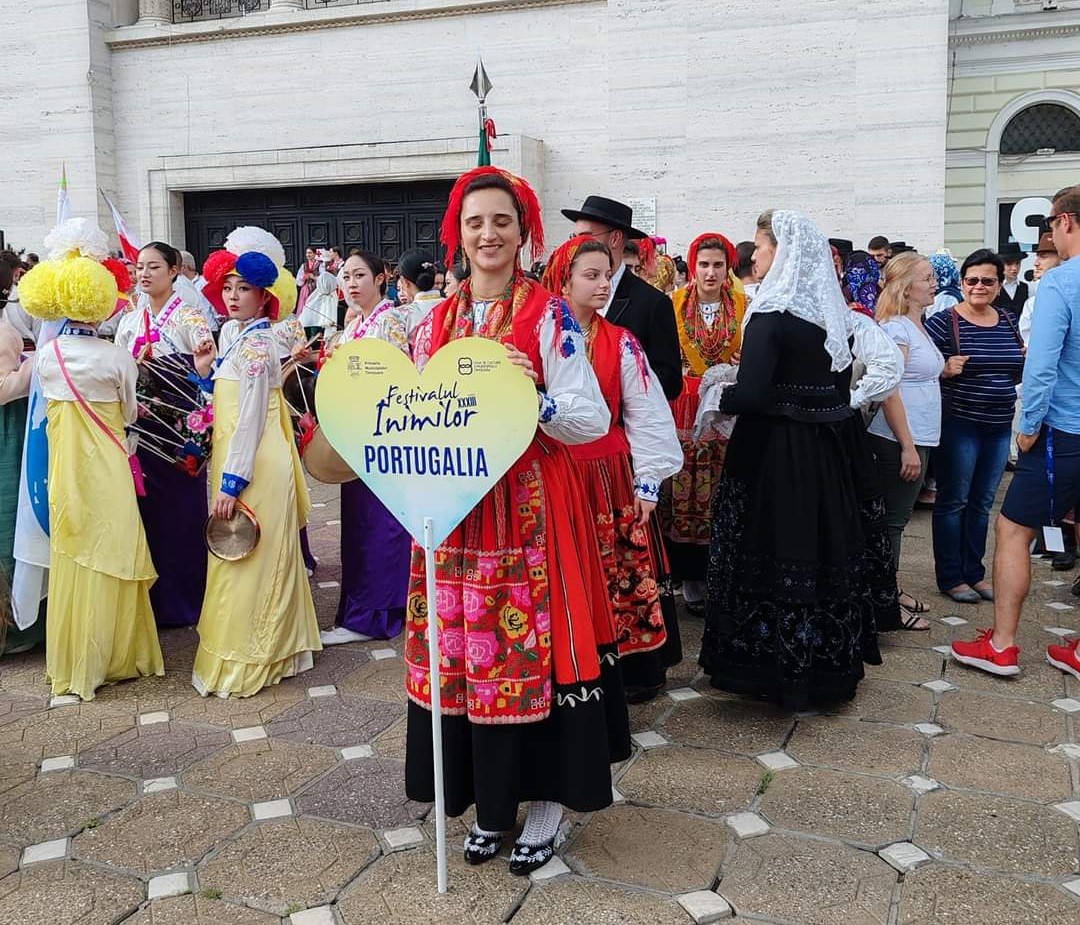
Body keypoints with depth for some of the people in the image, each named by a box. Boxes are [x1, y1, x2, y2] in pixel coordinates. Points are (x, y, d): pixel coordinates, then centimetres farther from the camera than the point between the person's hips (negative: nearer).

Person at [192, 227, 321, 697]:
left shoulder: (257, 342, -16)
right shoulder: (232, 331, 11)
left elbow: (251, 418, -19)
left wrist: (232, 482, -20)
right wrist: (207, 372, 5)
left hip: (254, 468, -10)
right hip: (232, 461, 10)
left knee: (247, 561, 0)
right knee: (240, 558, 17)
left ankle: (244, 663, 13)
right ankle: (267, 649, 32)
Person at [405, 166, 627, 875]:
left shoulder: (549, 315, -4)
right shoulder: (436, 322, 11)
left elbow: (592, 421, -9)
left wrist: (529, 398, -24)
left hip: (532, 508, -5)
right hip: (456, 507, 5)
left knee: (533, 649, 0)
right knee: (464, 652, 9)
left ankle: (545, 804, 19)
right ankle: (489, 801, 26)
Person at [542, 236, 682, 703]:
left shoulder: (621, 343, 2)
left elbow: (646, 415, 2)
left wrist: (647, 482, -1)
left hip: (611, 476, 1)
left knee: (623, 572, 6)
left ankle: (633, 666, 20)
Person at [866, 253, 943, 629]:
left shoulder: (917, 327, 14)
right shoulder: (895, 328, -15)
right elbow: (889, 390, -21)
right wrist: (907, 446, -22)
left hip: (917, 437, 9)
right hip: (899, 440, -9)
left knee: (897, 515, 15)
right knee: (893, 517, -1)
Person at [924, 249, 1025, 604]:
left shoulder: (1008, 321, 8)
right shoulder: (944, 322, -10)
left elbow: (1015, 374, 19)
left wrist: (1027, 360, -1)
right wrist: (944, 369, -26)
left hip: (999, 427, 6)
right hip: (958, 425, -6)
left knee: (982, 503, 14)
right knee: (953, 502, 3)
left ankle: (974, 573, 26)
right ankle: (950, 577, 14)